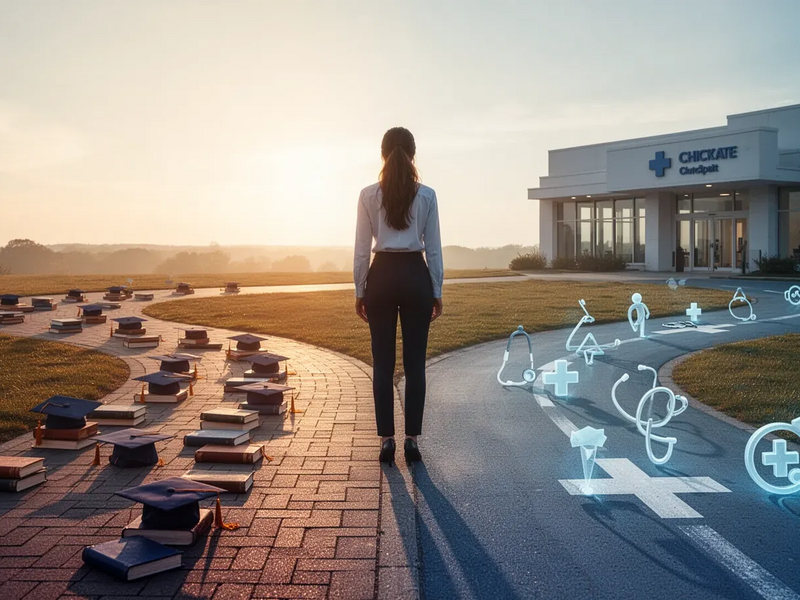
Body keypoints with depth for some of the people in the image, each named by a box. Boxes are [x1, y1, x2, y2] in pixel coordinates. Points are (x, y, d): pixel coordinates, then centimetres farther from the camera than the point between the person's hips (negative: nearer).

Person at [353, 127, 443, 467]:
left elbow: (361, 249, -1)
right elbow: (433, 248, 1)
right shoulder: (426, 195, -2)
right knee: (414, 363, 5)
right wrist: (437, 291, 8)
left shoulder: (368, 195, -2)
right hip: (416, 277, 0)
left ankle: (387, 441, 8)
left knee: (383, 364, 6)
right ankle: (412, 441, 9)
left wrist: (360, 291, 7)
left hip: (381, 277, 0)